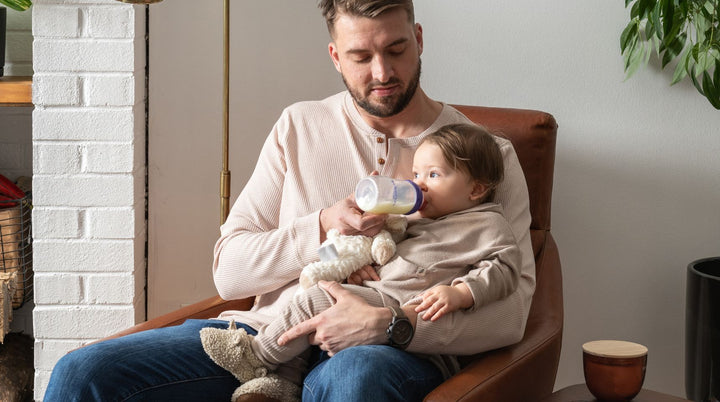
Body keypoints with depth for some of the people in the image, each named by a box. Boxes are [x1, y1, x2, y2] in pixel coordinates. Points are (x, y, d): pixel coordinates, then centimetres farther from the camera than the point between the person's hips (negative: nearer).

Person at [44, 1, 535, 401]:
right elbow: (229, 270, 11)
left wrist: (389, 323, -19)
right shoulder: (300, 127, 16)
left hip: (388, 352, -3)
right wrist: (322, 229, -7)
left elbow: (511, 311, -4)